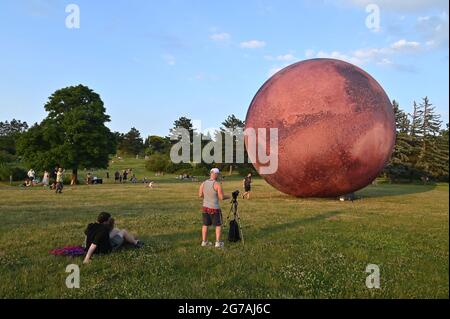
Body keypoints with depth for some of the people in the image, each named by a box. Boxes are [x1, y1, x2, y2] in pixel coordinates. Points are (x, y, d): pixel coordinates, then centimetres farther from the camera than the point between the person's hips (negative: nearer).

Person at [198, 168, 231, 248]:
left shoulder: (203, 184, 1)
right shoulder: (217, 184, -16)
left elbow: (200, 195, 6)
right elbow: (222, 197, -16)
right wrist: (228, 197, 4)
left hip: (205, 207, 5)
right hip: (214, 208, -5)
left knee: (205, 225, 15)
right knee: (218, 225, 8)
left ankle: (204, 242, 19)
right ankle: (218, 243, 8)